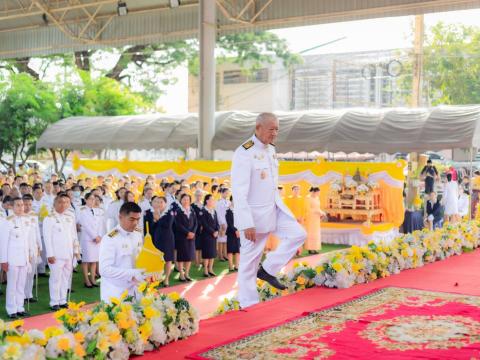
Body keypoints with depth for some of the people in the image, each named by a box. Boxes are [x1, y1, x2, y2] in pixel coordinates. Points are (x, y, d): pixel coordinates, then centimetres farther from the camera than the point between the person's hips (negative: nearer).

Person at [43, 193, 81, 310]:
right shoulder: (49, 219, -2)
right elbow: (47, 238, -6)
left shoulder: (70, 218, 13)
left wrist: (76, 250, 11)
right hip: (56, 255, -5)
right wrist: (50, 254, -11)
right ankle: (54, 302, 4)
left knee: (66, 278, 7)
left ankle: (63, 300, 16)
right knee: (56, 278, -4)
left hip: (69, 254, 5)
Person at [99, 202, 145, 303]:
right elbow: (105, 269, -22)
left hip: (136, 291, 6)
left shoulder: (139, 235, 5)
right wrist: (132, 274, -27)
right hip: (115, 294, -6)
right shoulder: (110, 239, -16)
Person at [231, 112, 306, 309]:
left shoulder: (271, 150, 7)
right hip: (254, 213, -8)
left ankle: (267, 270, 9)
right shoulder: (244, 153, -19)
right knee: (250, 260, 1)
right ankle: (249, 306, 13)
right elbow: (239, 191, -23)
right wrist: (247, 224, -25)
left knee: (298, 234, 0)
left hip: (274, 208, 8)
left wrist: (278, 207, 21)